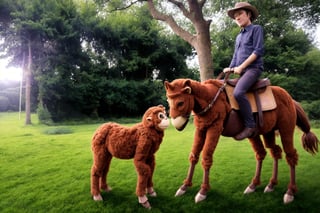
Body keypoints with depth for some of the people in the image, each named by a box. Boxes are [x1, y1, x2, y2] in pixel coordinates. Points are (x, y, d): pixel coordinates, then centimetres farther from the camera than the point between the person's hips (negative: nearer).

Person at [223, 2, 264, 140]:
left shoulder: (256, 29, 2)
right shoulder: (238, 37, 24)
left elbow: (258, 50, -10)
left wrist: (241, 67, -15)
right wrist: (230, 68, 5)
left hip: (253, 68, -9)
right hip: (241, 71, 9)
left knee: (238, 92, -32)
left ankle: (250, 126, -24)